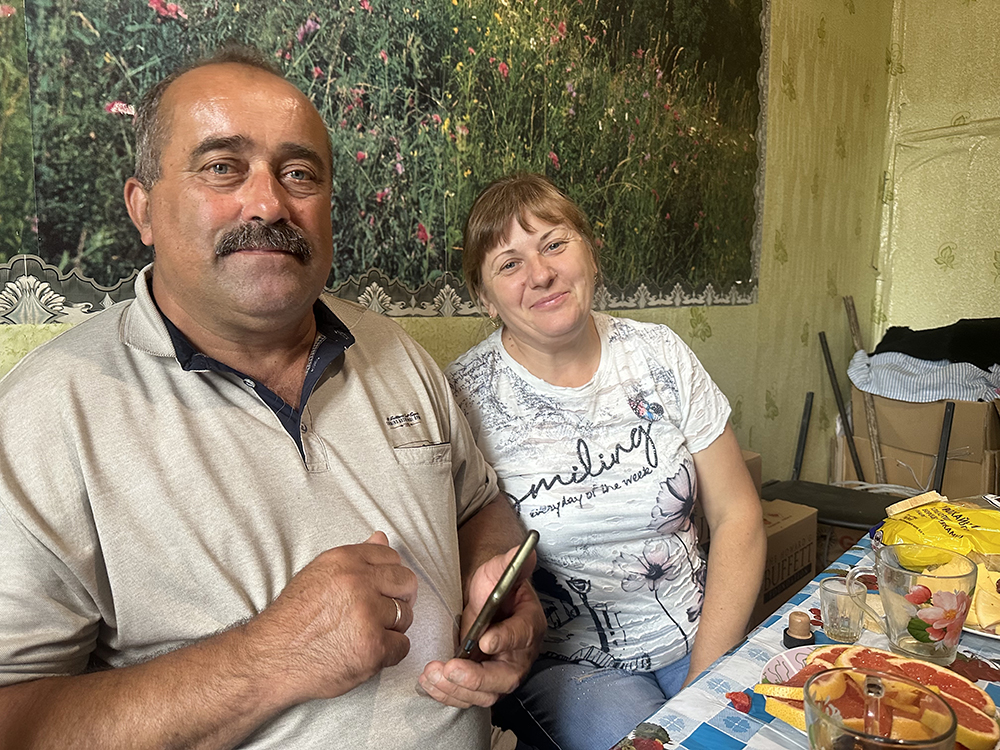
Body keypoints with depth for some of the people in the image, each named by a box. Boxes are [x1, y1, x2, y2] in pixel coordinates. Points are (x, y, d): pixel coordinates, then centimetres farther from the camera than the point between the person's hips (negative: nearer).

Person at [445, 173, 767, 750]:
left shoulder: (660, 354, -2)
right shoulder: (463, 398, -11)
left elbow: (737, 514, 0)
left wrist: (706, 672, -8)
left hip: (700, 640, 3)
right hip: (569, 664, -2)